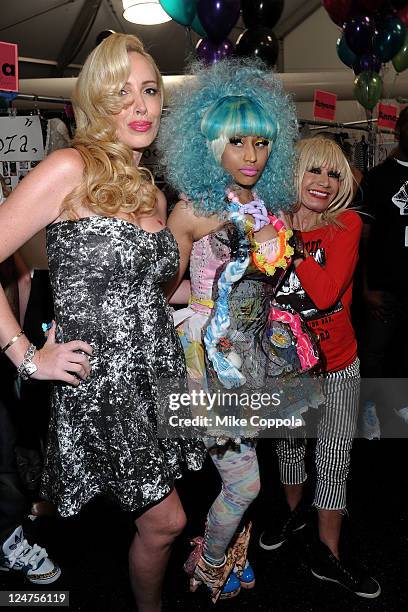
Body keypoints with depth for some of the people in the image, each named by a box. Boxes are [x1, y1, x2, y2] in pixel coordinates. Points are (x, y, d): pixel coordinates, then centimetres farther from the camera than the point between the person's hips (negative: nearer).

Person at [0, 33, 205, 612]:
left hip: (160, 372, 7)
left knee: (159, 521, 16)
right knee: (166, 520, 6)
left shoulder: (152, 193, 11)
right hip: (101, 380, -7)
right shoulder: (72, 169, -12)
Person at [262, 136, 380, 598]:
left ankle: (327, 555, 27)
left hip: (336, 367, -2)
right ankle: (295, 512, 49)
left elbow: (326, 292, -27)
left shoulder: (346, 224, -12)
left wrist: (288, 238, -25)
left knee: (334, 461, 6)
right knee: (288, 443, 20)